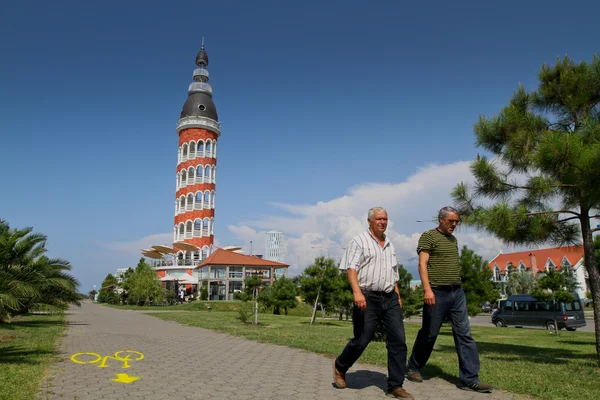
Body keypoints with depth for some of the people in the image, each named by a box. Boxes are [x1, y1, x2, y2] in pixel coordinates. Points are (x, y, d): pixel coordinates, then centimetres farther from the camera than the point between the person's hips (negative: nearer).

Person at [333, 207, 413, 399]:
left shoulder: (389, 245, 18)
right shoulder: (359, 241, -3)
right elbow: (351, 268, -14)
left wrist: (397, 295, 18)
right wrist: (357, 292, -27)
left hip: (390, 299, 6)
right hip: (367, 298, -6)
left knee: (398, 340, -2)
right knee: (361, 341, 0)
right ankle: (340, 367, 28)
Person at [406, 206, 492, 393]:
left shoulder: (453, 239, 17)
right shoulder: (428, 236, -5)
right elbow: (422, 264, -13)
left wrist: (457, 288, 20)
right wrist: (427, 289, -23)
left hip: (457, 292, 7)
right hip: (437, 293, -7)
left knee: (464, 335, 1)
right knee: (429, 334, 4)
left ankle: (470, 379, 4)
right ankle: (413, 367, 23)